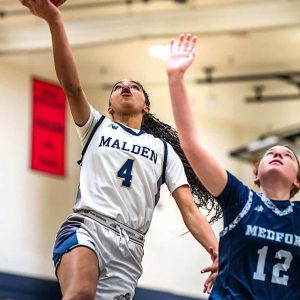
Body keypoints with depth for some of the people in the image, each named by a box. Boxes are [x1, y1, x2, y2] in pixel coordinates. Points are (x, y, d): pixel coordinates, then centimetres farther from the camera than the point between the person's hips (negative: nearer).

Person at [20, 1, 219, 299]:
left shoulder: (163, 149, 25)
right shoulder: (97, 127, 23)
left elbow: (190, 211, 15)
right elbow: (71, 85, 4)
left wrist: (217, 250, -7)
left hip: (129, 246, 2)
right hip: (86, 226, -2)